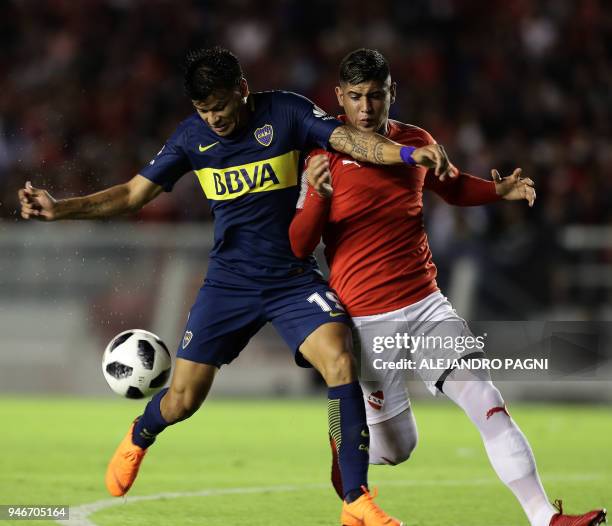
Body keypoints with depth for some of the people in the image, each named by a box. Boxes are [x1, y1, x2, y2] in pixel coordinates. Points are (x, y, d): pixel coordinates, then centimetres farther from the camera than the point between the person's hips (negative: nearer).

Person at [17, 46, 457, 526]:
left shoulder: (285, 112, -8)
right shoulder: (192, 136, -1)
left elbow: (349, 140, -21)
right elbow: (133, 194, 4)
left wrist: (409, 153, -39)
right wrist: (59, 208, -7)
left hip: (293, 279, -2)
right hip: (228, 283, 2)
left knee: (341, 363, -24)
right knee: (183, 400, 3)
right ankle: (139, 438, 40)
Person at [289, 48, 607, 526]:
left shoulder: (416, 142, 5)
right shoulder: (325, 156, -9)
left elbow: (454, 188, 27)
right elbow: (297, 249, -12)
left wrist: (501, 190, 7)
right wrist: (317, 196, -30)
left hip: (427, 305, 4)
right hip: (365, 320, -4)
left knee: (489, 405, -10)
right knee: (395, 448, 4)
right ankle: (342, 443, 38)